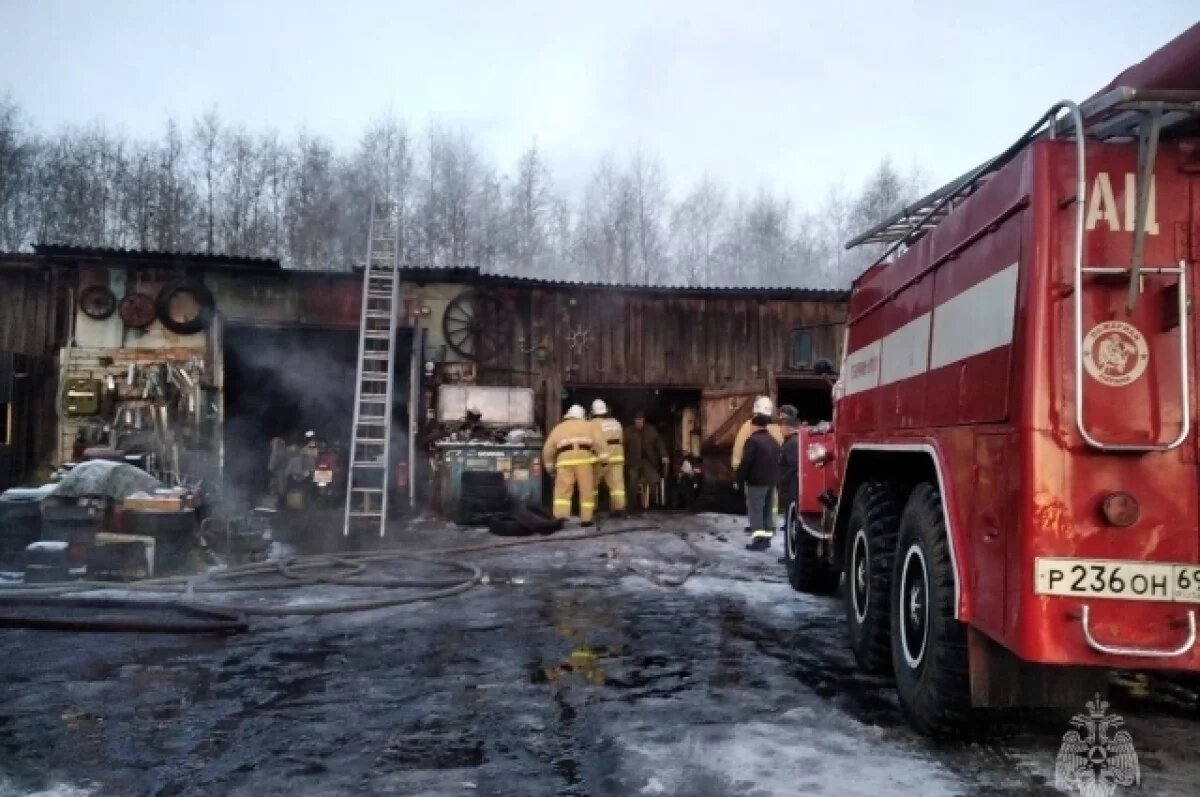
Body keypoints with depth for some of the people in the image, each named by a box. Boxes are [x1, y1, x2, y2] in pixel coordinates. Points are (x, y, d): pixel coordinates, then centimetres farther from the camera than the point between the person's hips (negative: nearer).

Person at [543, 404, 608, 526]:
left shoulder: (559, 428, 28)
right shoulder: (588, 426, 24)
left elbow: (548, 449, 25)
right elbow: (599, 442, 9)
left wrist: (550, 467, 34)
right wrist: (604, 459, 4)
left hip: (565, 459, 1)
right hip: (584, 458, -1)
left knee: (562, 490, 1)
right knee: (586, 490, 5)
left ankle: (560, 516, -13)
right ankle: (586, 518, 5)